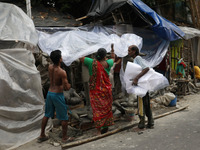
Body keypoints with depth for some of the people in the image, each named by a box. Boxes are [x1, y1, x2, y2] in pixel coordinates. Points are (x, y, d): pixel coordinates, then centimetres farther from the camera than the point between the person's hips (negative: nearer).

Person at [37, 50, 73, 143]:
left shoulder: (50, 67, -2)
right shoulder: (62, 72, -22)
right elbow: (66, 88, -20)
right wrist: (69, 85, 2)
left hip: (49, 93, 7)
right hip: (58, 95, -7)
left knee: (47, 115, 20)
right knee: (64, 118, 9)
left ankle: (42, 135, 30)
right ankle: (64, 137, 19)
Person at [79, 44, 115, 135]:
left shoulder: (92, 62, -14)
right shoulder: (107, 63, -7)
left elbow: (80, 57, -5)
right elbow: (113, 58, 15)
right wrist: (112, 49, 28)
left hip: (95, 91, -1)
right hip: (106, 90, 2)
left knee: (97, 110, 2)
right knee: (106, 108, 17)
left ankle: (98, 131, 3)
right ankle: (106, 126, 30)